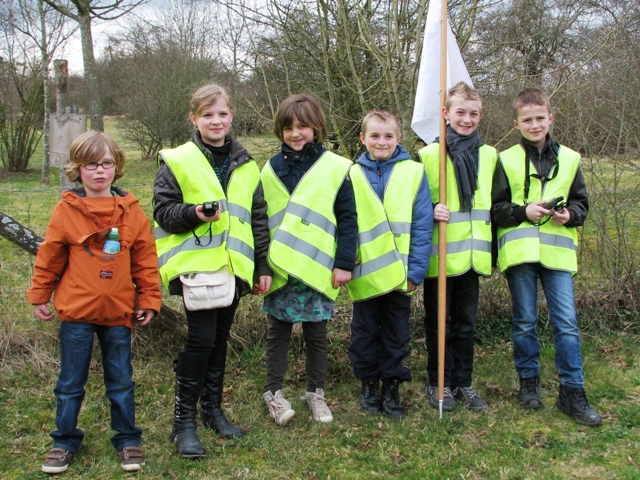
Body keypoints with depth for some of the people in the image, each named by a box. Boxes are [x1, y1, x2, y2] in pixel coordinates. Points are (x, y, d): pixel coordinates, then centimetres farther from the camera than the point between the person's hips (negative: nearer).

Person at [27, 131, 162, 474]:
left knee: (121, 382, 12)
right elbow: (49, 257, 3)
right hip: (76, 311, -1)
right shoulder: (66, 210, -6)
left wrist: (149, 299, 2)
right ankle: (65, 442, 28)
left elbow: (145, 259, 2)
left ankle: (127, 440, 27)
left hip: (119, 312, 1)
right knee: (70, 383, 12)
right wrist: (39, 295, 9)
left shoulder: (131, 210, -2)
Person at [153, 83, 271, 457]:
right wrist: (194, 213, -23)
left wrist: (263, 266, 11)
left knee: (220, 339, 13)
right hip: (196, 263, -4)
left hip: (233, 265, 5)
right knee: (201, 339, -9)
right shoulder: (177, 162, -2)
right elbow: (163, 212, -4)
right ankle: (184, 420, 5)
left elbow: (258, 219, 14)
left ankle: (213, 408, 29)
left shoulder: (246, 166, 11)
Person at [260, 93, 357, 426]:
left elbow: (347, 220, -3)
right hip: (279, 269, 2)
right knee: (278, 332, 10)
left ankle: (316, 392, 25)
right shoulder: (271, 169, 6)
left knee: (316, 334, 10)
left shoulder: (335, 168, -2)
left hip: (319, 269, -2)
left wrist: (344, 264, -8)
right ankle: (274, 392, 23)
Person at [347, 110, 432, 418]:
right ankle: (368, 384, 29)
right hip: (365, 273, 1)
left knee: (396, 333, 12)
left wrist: (416, 270, -11)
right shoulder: (353, 175, 0)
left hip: (399, 273, -1)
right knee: (365, 333, 13)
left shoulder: (414, 172, -3)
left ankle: (392, 386, 26)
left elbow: (422, 225, -6)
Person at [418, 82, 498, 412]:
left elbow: (493, 205, 15)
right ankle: (438, 383, 21)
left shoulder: (488, 155, 9)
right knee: (438, 323, 7)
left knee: (466, 323, 12)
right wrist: (430, 211, -23)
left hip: (472, 256, 4)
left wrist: (494, 253, 14)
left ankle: (463, 382, 25)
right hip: (439, 257, -3)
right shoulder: (428, 155, -4)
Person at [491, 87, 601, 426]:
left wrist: (570, 215, -8)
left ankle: (572, 392, 10)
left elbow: (581, 202, 13)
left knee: (566, 323, 0)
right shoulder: (506, 160, 3)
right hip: (519, 251, -1)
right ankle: (529, 382, 23)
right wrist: (523, 211, -14)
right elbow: (494, 208, 1)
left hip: (558, 252, 1)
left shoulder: (569, 159, 9)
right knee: (525, 322, 8)